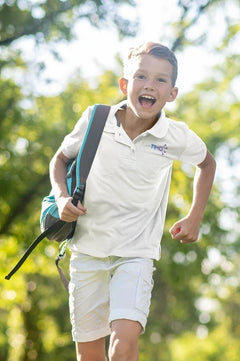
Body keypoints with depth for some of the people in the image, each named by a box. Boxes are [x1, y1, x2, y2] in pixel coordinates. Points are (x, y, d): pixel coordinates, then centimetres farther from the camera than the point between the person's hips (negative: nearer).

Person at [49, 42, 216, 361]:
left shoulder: (177, 137, -9)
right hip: (88, 248, 2)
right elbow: (61, 159, 10)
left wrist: (194, 219, 8)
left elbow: (207, 163, 14)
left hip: (136, 253, -2)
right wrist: (62, 197, -8)